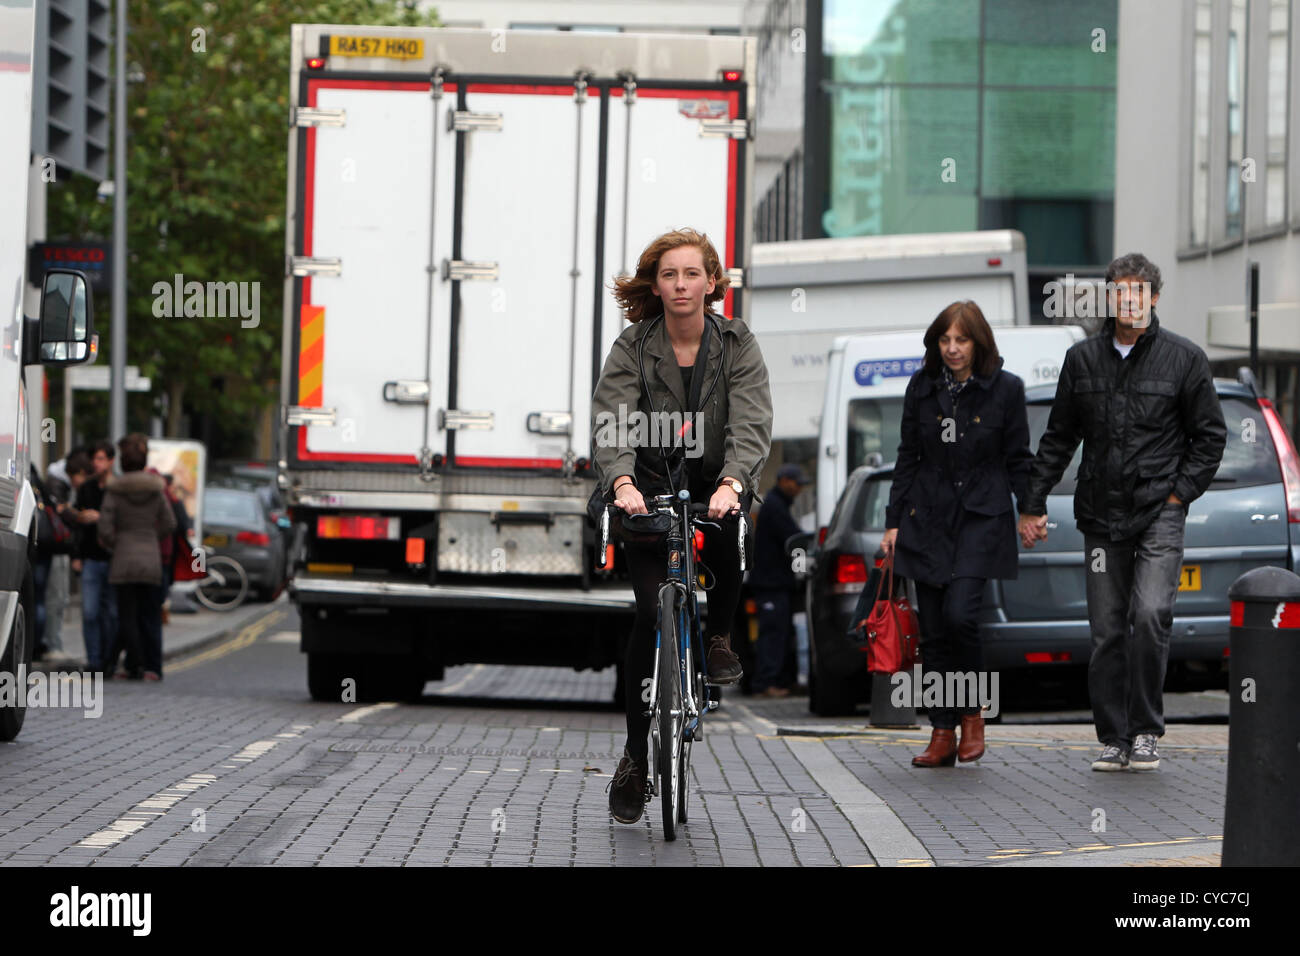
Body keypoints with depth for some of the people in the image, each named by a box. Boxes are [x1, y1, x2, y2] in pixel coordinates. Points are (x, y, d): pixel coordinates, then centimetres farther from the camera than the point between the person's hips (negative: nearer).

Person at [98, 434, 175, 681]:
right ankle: (153, 667, 4)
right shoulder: (156, 489, 3)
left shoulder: (114, 491, -7)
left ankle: (134, 665, 0)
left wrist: (114, 546, 7)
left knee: (127, 615, 4)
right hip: (151, 558, 3)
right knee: (150, 615, 9)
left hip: (124, 559, -3)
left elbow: (105, 528, -11)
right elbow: (169, 524, 6)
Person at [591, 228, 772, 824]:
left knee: (731, 540, -35)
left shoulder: (737, 345, -6)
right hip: (648, 489, 0)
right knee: (651, 613, -12)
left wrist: (730, 483, -38)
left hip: (714, 487, 0)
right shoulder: (633, 347, -7)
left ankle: (718, 638, -4)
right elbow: (610, 421, -20)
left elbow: (751, 424, -19)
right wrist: (622, 483, -40)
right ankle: (634, 760, -2)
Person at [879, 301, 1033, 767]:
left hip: (981, 517, -3)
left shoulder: (1005, 389, -1)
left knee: (959, 613, -19)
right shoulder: (922, 388, 6)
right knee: (934, 629, 2)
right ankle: (943, 734, 8)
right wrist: (894, 522, 9)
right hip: (928, 519, 3)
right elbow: (907, 458, 11)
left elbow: (1018, 459, 4)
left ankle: (971, 713, 2)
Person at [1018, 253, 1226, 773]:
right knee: (1106, 632, 3)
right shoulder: (1082, 359, 8)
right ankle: (1113, 739, 11)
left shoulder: (1184, 358, 1)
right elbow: (1058, 438, 16)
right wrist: (1033, 504, 13)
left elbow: (1210, 436, 6)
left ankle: (1145, 731, -6)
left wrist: (1179, 494, -3)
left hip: (1160, 513, -3)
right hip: (1101, 515, 3)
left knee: (1151, 614, -18)